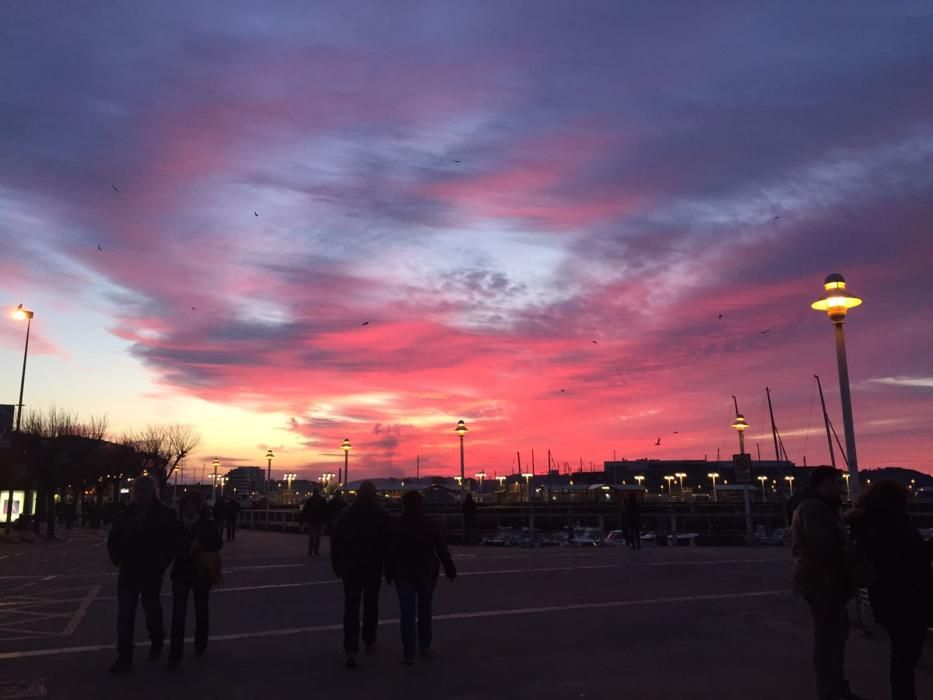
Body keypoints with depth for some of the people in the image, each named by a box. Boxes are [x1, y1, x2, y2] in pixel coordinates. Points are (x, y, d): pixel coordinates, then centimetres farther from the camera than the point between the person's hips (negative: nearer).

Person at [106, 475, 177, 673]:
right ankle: (124, 656, 7)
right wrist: (117, 559, 4)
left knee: (152, 609, 13)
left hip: (151, 571, -3)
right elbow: (113, 539, 13)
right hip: (128, 570, 3)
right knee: (125, 613, 0)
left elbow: (173, 541, -8)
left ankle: (157, 642, 37)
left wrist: (162, 563, -10)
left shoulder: (165, 514, -9)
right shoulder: (127, 513, 2)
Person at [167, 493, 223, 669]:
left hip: (201, 573, -1)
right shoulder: (177, 525, 2)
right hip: (181, 572, 1)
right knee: (178, 614, -8)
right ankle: (175, 655, -5)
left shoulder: (206, 525, -4)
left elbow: (218, 543, -9)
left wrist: (200, 545, -23)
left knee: (201, 611, 13)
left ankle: (200, 645, 31)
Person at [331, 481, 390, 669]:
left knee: (351, 606, 0)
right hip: (374, 568, 0)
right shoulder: (382, 515, -6)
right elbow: (387, 542, -6)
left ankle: (351, 649, -13)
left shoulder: (345, 514, -2)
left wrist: (337, 565, 9)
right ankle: (370, 641, 28)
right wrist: (388, 566, 4)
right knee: (371, 604, 16)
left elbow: (336, 541, 1)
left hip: (351, 568, 0)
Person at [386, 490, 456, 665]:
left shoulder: (397, 526, -7)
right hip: (427, 572, 2)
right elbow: (442, 549, -2)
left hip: (404, 574, -2)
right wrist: (450, 569, 5)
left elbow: (391, 552, -7)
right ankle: (424, 646, 28)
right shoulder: (430, 524, -3)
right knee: (425, 610, 18)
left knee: (407, 613, -1)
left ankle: (409, 654, -4)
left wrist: (389, 573, 1)